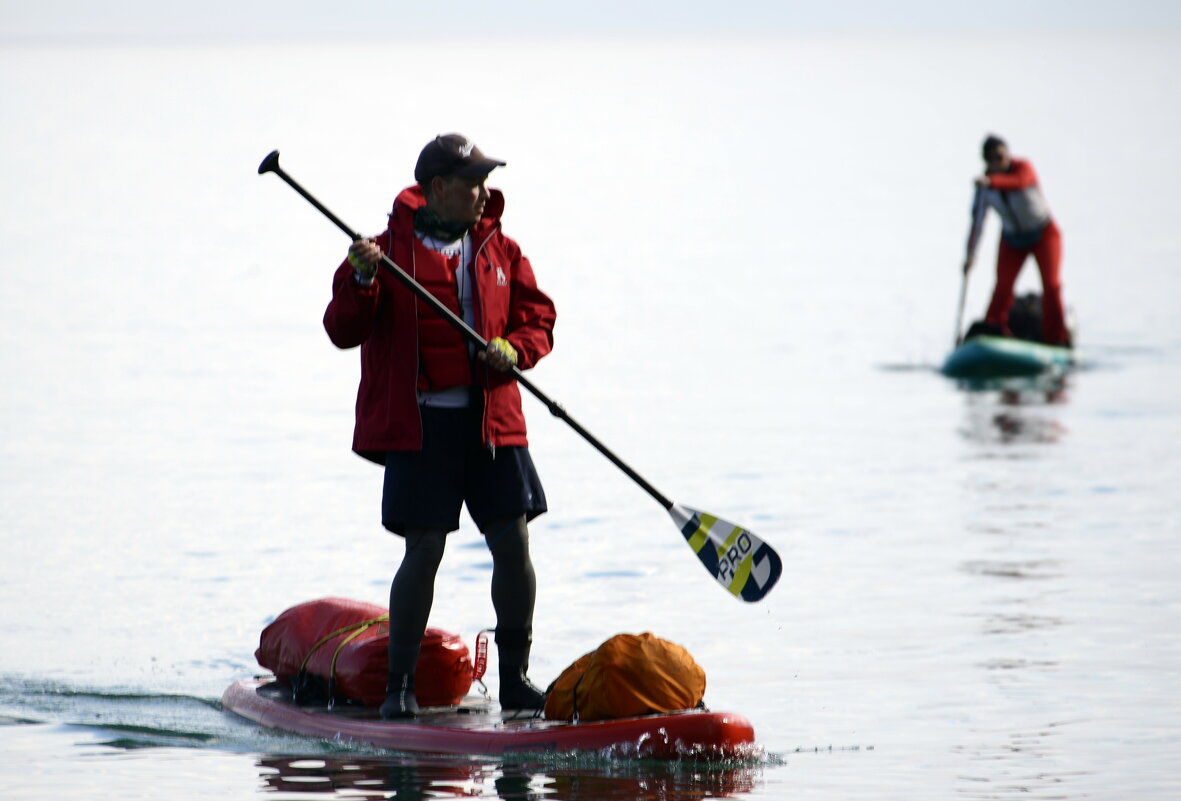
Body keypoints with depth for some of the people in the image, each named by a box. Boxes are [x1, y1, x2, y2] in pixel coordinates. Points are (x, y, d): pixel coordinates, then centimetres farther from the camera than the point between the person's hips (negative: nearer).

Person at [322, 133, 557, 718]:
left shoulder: (501, 252, 12)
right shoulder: (392, 250, -1)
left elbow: (537, 318, 13)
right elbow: (344, 332, -4)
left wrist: (514, 349, -8)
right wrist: (360, 282, -23)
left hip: (492, 418, 4)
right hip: (420, 422, -4)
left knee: (513, 543, -1)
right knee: (424, 549, -8)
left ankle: (515, 680, 11)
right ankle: (399, 686, 3)